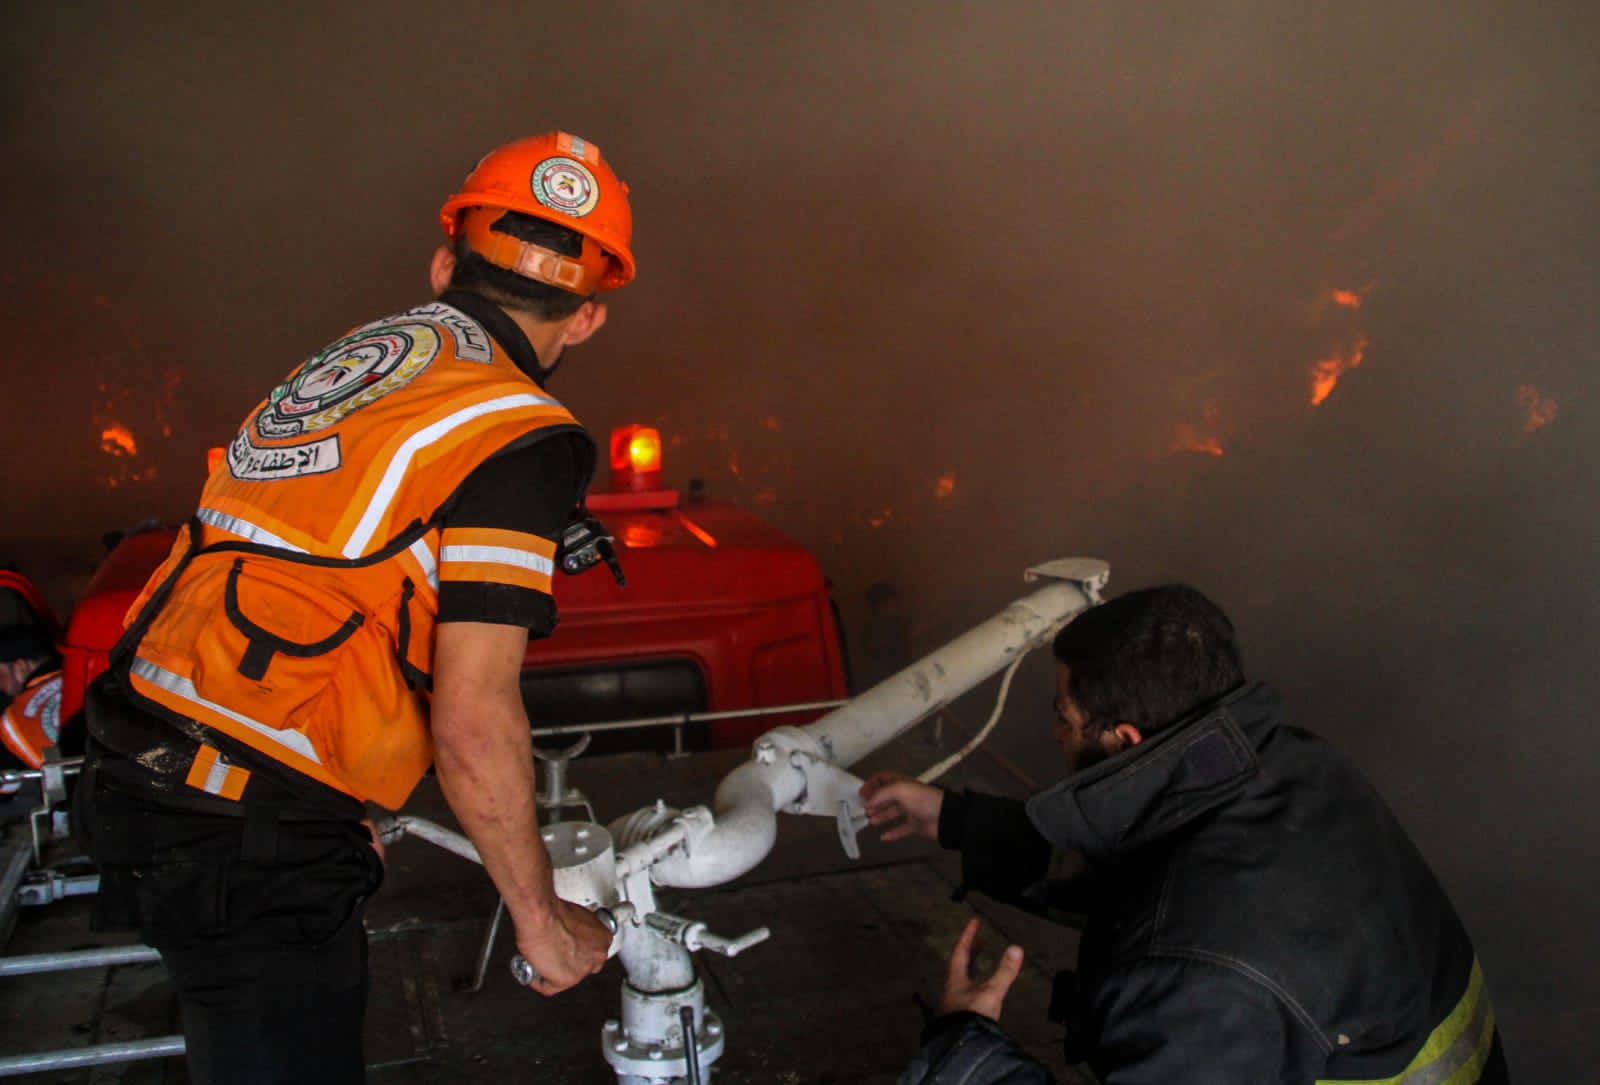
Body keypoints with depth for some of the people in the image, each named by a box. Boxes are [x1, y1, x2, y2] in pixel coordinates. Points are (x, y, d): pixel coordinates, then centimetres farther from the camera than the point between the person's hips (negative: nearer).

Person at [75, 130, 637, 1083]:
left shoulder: (344, 360, 11)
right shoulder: (521, 434, -14)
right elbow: (473, 722, -19)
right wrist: (541, 919, -4)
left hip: (142, 778, 8)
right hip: (254, 838, -8)